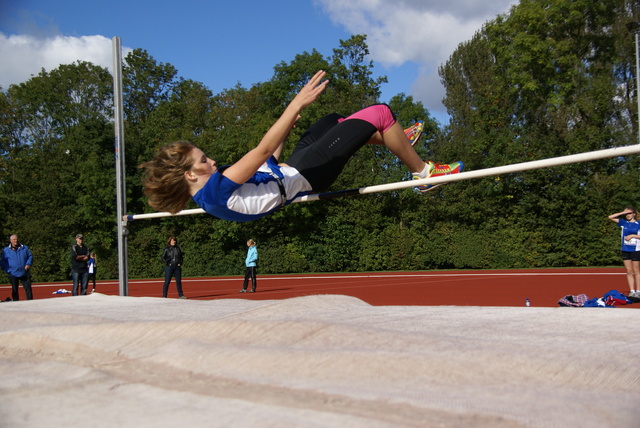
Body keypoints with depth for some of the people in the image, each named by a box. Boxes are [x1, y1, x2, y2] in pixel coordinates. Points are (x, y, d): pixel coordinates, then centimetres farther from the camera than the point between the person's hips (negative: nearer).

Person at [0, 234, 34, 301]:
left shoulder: (24, 248, 8)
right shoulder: (6, 250, 4)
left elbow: (30, 257, 11)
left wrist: (28, 264, -7)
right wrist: (7, 270, -8)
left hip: (24, 274, 0)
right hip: (13, 274, 0)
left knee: (28, 288, -3)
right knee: (14, 290, 7)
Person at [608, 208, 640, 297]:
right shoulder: (623, 222, 7)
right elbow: (610, 217, 2)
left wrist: (632, 235, -12)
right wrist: (622, 213, -2)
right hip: (625, 250, 3)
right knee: (629, 271, 4)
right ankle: (632, 291, 8)